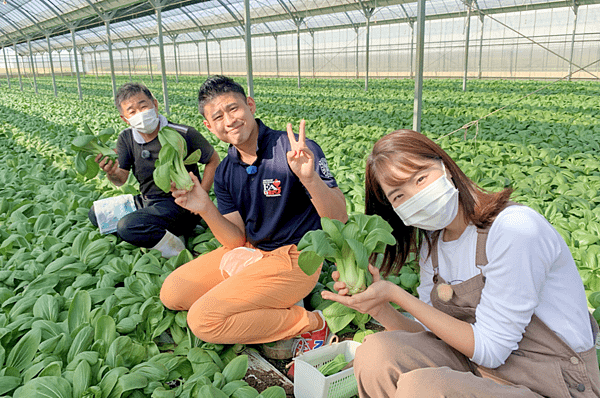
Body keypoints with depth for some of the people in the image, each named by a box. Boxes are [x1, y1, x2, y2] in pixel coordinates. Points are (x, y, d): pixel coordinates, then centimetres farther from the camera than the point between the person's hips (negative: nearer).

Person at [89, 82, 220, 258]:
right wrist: (111, 173, -27)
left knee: (127, 227, -28)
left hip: (180, 204, -8)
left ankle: (176, 250, -6)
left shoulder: (183, 135, -18)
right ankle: (159, 232, -4)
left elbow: (213, 160, -5)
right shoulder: (126, 139, -2)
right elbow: (121, 180, -1)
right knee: (96, 213, 10)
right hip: (146, 201, 8)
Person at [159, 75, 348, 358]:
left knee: (203, 320, -19)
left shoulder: (296, 152, -19)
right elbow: (237, 240, -1)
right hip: (250, 253, 8)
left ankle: (308, 323, -5)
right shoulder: (225, 172, 1)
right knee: (172, 294, 6)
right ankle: (268, 303, 4)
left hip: (294, 259, -7)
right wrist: (206, 210, -20)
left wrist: (310, 178, -40)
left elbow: (339, 218, -20)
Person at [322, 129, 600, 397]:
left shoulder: (515, 230, -23)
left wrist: (396, 294, -23)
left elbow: (488, 349, -20)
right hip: (480, 368, 6)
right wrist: (380, 309, -17)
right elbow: (430, 335, 2)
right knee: (376, 351, -17)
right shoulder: (431, 245, 1)